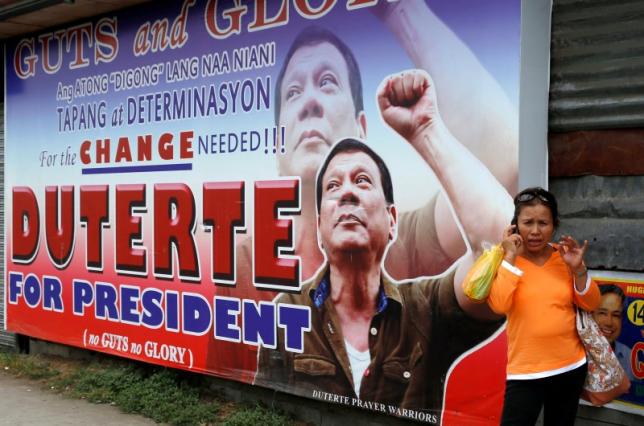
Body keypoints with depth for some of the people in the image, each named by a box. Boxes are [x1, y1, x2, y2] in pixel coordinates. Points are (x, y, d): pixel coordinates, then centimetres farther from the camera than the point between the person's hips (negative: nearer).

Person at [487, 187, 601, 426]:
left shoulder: (564, 257, 3)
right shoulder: (505, 260, -7)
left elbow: (591, 305, 4)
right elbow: (499, 306, -22)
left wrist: (578, 269, -11)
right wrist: (510, 258, -19)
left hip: (571, 367, 4)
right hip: (526, 372, -4)